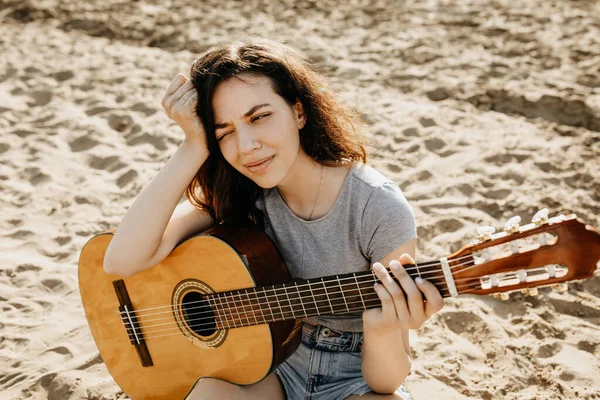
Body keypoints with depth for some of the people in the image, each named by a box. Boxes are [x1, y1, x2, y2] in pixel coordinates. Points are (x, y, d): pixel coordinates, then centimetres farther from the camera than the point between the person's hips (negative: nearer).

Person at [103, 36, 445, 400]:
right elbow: (122, 261, -22)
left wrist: (383, 332, -39)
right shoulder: (235, 192, -9)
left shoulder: (380, 211, -21)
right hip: (267, 366, 2)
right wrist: (195, 147, -24)